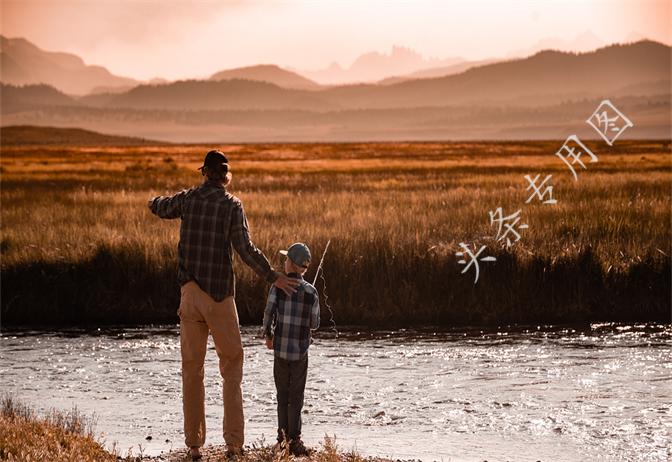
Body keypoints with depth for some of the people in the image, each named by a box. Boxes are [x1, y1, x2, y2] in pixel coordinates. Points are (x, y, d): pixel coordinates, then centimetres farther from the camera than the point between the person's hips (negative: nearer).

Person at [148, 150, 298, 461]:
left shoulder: (187, 199, 2)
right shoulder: (232, 205, -6)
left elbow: (157, 207, 22)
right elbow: (245, 250, -13)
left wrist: (159, 200, 45)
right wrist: (272, 277, -5)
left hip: (190, 292, 3)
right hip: (220, 295, -2)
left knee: (192, 369, 7)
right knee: (231, 367, 8)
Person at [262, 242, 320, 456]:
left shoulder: (278, 287, -4)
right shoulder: (311, 292, -3)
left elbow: (268, 313, -9)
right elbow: (315, 324, 0)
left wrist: (268, 335, 7)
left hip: (280, 348, 0)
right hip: (300, 350, 0)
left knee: (282, 395, 11)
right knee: (296, 397, 5)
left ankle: (283, 437, 10)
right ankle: (294, 439, 3)